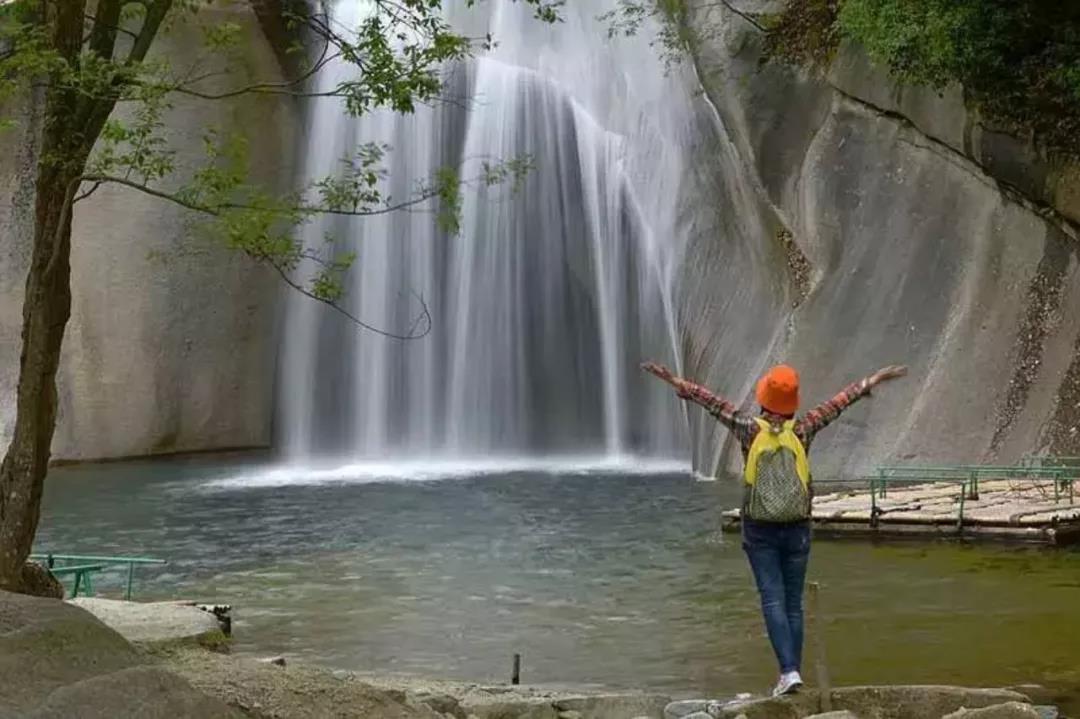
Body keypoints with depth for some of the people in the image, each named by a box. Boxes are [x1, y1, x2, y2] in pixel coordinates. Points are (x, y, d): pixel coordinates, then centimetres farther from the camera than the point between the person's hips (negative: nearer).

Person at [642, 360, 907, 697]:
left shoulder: (750, 429, -7)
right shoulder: (801, 431, -4)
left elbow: (711, 401, -1)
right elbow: (841, 400, 5)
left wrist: (674, 380, 5)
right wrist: (876, 379, 14)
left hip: (759, 530, -1)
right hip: (797, 529, 1)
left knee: (773, 599, -2)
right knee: (793, 602, 9)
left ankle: (789, 671, -13)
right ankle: (792, 671, 13)